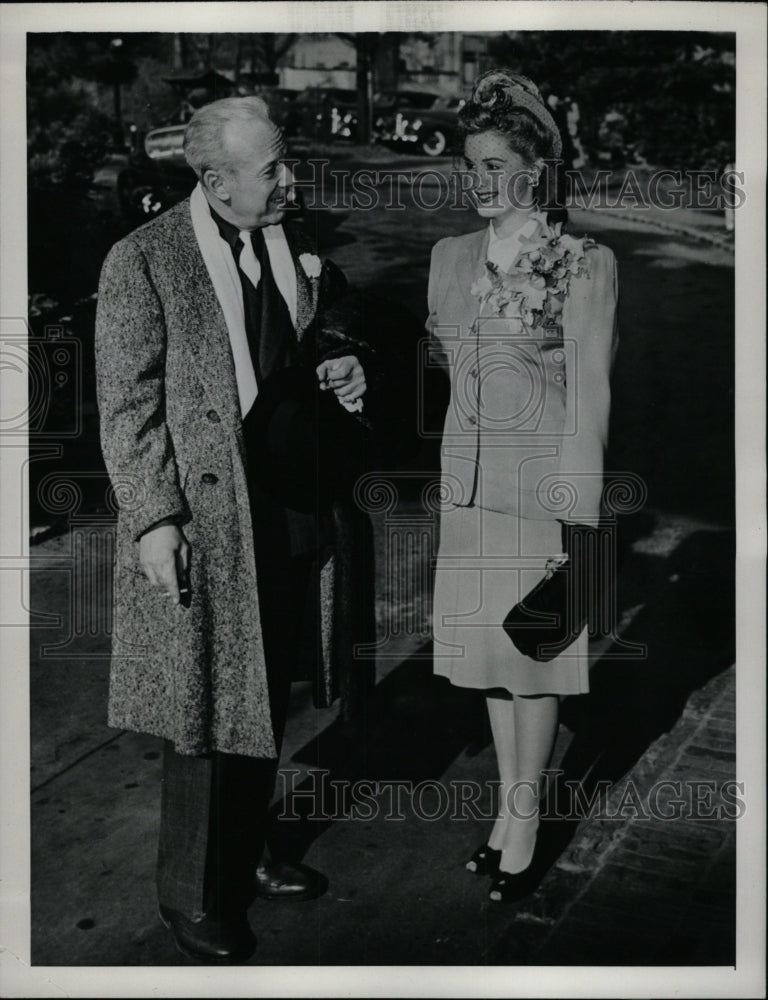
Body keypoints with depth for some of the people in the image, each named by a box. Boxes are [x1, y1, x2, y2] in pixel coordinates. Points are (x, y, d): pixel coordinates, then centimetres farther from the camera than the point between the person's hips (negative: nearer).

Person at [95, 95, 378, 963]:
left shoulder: (298, 247, 8)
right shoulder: (142, 262, -10)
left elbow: (330, 342, 20)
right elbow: (127, 406, -10)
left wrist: (348, 367, -4)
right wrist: (153, 521, -16)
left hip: (299, 509, 6)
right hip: (204, 521, -6)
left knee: (267, 697, 18)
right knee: (207, 712, 4)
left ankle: (246, 849, 39)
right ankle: (192, 893, 24)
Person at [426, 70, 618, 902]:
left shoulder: (585, 264, -8)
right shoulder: (450, 257, 8)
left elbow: (589, 392, -9)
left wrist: (577, 516, -12)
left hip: (541, 482, -5)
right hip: (468, 483, 5)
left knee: (533, 654, 5)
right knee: (491, 648, 13)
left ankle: (522, 822, 20)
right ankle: (510, 806, 29)